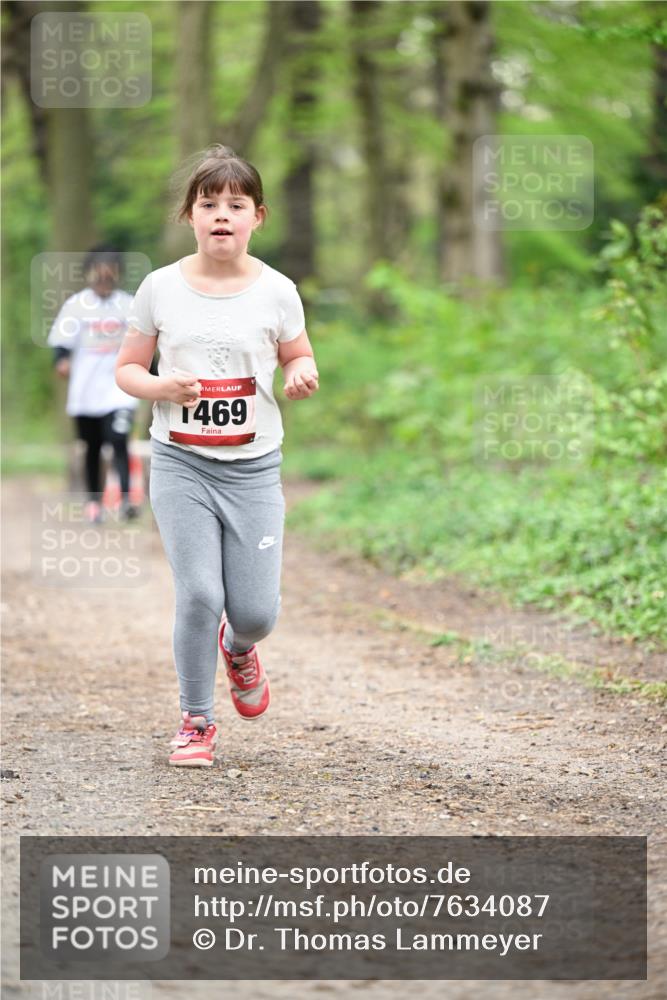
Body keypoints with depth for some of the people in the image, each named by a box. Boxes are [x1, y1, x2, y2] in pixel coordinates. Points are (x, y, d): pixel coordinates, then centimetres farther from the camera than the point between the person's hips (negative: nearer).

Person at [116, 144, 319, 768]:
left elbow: (299, 359, 13)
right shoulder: (162, 288, -2)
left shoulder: (275, 291, -1)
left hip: (253, 465, 1)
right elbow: (126, 369, 6)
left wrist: (302, 376, -11)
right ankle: (196, 721, 8)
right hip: (180, 462, -1)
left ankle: (238, 648, 37)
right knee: (199, 594, -12)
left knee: (256, 610, -2)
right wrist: (161, 387, -15)